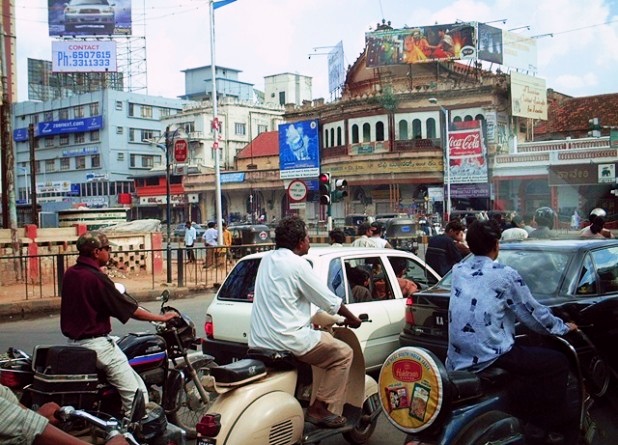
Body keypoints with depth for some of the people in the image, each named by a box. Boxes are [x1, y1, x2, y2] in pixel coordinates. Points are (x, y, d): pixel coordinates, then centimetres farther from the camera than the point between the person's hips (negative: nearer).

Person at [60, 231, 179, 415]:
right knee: (137, 394, -9)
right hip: (97, 343, -10)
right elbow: (130, 310, -15)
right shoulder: (96, 278, -18)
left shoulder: (69, 274, 7)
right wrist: (162, 318, -5)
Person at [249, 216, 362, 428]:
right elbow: (330, 302, -7)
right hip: (287, 338, -8)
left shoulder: (267, 259, 11)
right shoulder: (298, 264, -12)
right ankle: (318, 408, 1)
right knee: (343, 353, 5)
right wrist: (352, 319, 11)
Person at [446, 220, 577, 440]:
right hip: (489, 358, -7)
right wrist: (563, 327, 22)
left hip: (457, 361, 7)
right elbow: (533, 314, 4)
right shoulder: (505, 275, -7)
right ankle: (551, 427, 17)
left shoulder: (458, 271, 10)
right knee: (558, 362, 11)